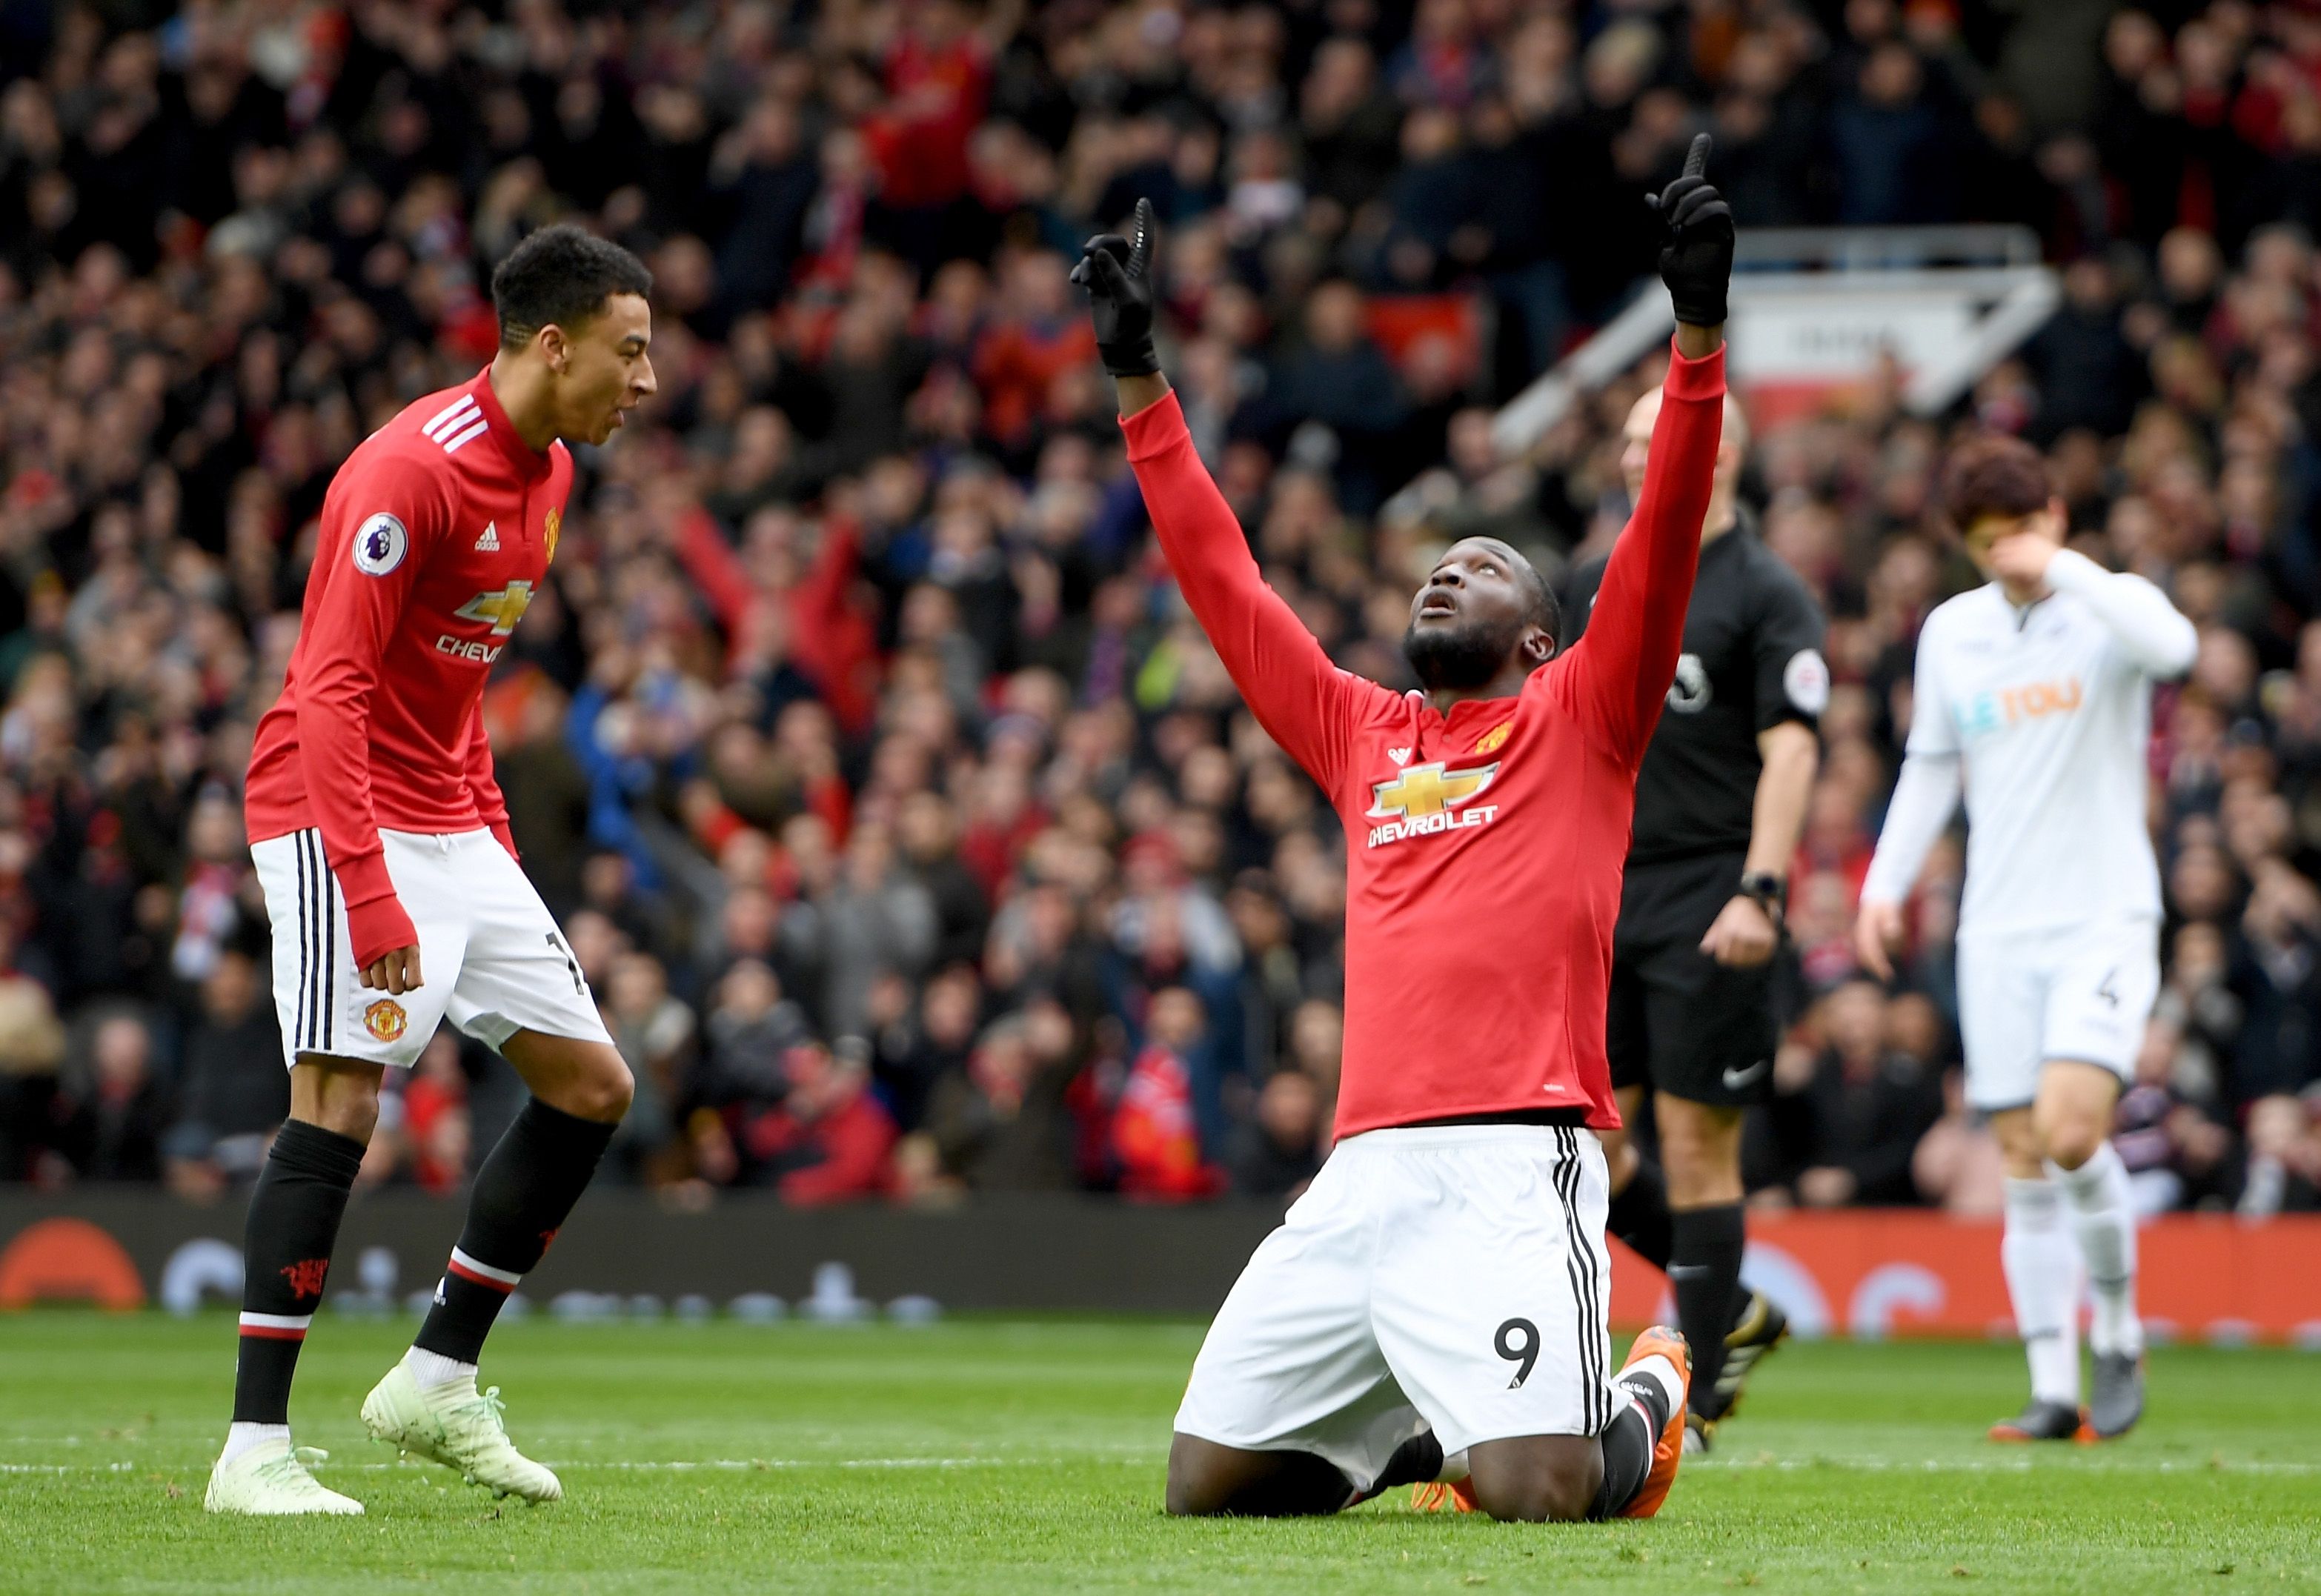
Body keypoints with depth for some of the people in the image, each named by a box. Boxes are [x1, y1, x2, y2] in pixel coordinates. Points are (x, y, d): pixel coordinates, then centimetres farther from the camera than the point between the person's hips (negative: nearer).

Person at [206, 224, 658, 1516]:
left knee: (594, 1084, 6)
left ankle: (437, 1383, 14)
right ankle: (255, 1450, -13)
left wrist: (494, 839, 16)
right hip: (341, 820, -9)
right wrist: (370, 895, -28)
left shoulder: (545, 472, 10)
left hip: (449, 827, 9)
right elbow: (330, 692, -23)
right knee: (340, 1105, -16)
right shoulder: (410, 473, -19)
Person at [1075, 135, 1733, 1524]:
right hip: (1363, 1179, 5)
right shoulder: (1362, 733, 22)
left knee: (1540, 1492, -20)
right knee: (1204, 1484, 1)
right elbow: (1225, 585, 26)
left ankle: (1648, 1401, 16)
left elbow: (1665, 539, -2)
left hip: (1516, 1163, -5)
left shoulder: (1581, 720, 9)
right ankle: (1423, 1431, 28)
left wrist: (1697, 327, -12)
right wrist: (1140, 381, 26)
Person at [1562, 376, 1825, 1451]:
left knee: (1696, 1143, -5)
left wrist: (1758, 891, -23)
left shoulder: (1767, 596, -5)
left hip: (1706, 908, -6)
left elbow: (1790, 751, -12)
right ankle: (1730, 1314, 22)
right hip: (1604, 899, 6)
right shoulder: (1596, 588, 13)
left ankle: (1698, 1397, 3)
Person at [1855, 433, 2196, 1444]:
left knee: (2070, 1127, -20)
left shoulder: (2109, 610, -3)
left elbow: (2172, 647, -28)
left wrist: (2066, 571, -32)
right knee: (2025, 1165, 0)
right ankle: (2054, 1389, 3)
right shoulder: (1951, 631, 10)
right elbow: (1930, 766, 20)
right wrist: (1885, 883, 13)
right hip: (1999, 931, 4)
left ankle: (2118, 1332, 1)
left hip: (2105, 918, -4)